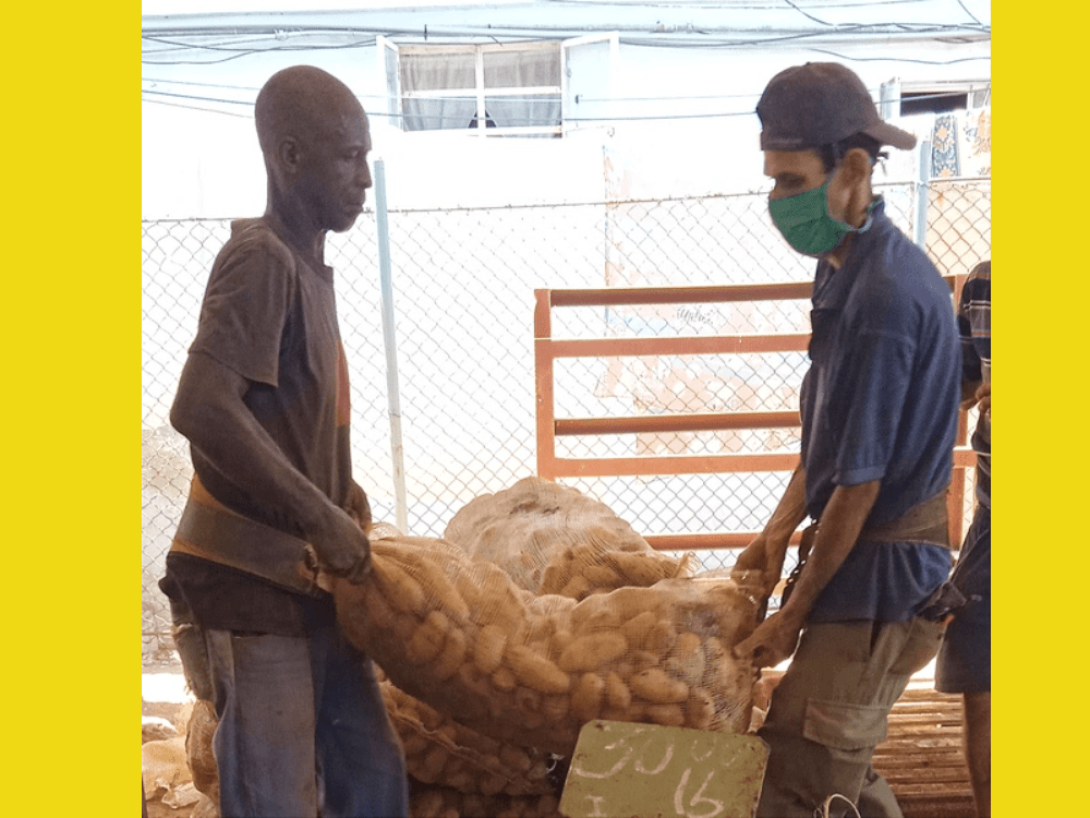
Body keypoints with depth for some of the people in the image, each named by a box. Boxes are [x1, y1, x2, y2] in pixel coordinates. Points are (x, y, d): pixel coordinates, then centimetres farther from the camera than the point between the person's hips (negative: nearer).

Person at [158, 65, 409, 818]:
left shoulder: (307, 264, 13)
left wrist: (339, 490, 10)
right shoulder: (260, 260, -15)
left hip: (308, 581, 9)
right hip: (252, 581, -9)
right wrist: (321, 517, -24)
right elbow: (201, 409, -29)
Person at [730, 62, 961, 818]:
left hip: (879, 583, -9)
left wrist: (794, 614, -11)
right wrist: (780, 528, 11)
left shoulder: (884, 296, -25)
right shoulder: (853, 269, 5)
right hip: (868, 564, 10)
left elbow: (859, 484, -21)